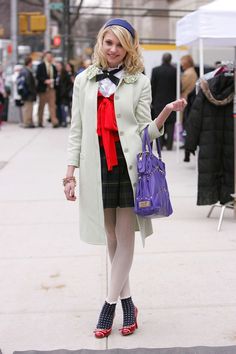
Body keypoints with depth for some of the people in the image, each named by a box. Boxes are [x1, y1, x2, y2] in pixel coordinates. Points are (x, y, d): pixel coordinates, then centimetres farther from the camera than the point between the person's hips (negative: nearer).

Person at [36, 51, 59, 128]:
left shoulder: (53, 67, 13)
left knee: (52, 105, -6)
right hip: (43, 88, -3)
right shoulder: (40, 66, -1)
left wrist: (52, 80, -4)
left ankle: (54, 121, -12)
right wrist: (45, 81, -18)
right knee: (41, 105, 6)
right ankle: (40, 122, 16)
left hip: (51, 88, 3)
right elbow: (38, 76, -7)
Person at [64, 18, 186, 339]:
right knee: (110, 236, 8)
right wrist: (70, 172, 4)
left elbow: (147, 130, 2)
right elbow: (77, 130, 9)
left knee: (125, 236, 0)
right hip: (97, 166, 2)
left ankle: (110, 304, 9)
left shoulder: (139, 82, 3)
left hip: (129, 165, -2)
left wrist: (167, 112, -16)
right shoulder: (83, 80, 8)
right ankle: (127, 301, 21)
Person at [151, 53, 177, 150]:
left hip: (158, 102, 1)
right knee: (170, 124, 3)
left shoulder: (155, 70, -4)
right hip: (171, 101, 0)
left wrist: (152, 101, 4)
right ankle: (169, 144, 0)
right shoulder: (175, 71, -5)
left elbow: (152, 86, -2)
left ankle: (161, 143, 7)